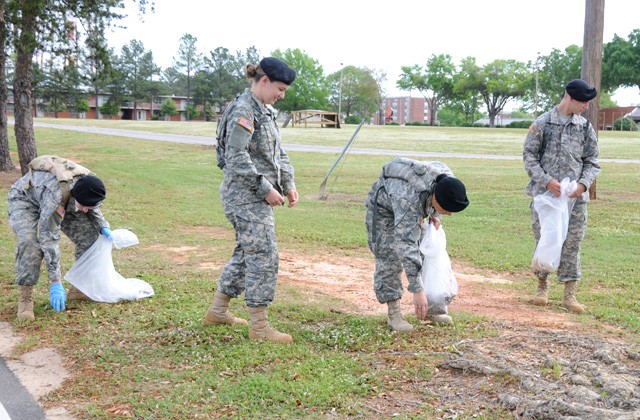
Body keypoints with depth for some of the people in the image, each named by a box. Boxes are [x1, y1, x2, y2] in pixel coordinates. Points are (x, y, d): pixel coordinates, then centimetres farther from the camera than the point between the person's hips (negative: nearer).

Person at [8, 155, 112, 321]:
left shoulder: (90, 186, -25)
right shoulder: (55, 193, -44)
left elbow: (93, 209, 2)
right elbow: (49, 239, -40)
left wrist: (103, 227, -18)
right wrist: (55, 282, -39)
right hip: (25, 199, -6)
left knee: (89, 232, -8)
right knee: (29, 240, -32)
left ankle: (79, 288, 4)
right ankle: (25, 298, -19)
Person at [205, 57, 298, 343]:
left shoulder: (265, 110, 15)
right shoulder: (243, 110, -15)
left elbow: (277, 152, 19)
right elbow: (236, 158, -21)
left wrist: (288, 184, 8)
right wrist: (266, 189, -19)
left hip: (256, 195, 10)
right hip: (245, 195, -10)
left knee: (246, 253, 17)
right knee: (263, 255, -7)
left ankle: (217, 310, 29)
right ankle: (259, 327, 3)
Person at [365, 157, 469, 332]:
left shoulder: (446, 178, -26)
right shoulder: (410, 203, -45)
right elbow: (406, 247, -46)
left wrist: (436, 215, -9)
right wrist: (417, 290, -47)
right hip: (382, 205, -7)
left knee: (424, 253, 3)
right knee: (388, 258, -14)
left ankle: (427, 308, 10)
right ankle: (393, 313, -7)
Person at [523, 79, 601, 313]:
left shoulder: (585, 127, 7)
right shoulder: (543, 123, -2)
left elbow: (591, 161, 10)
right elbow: (529, 156, -2)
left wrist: (583, 184, -9)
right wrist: (547, 181, -14)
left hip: (575, 197, 2)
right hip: (545, 194, -2)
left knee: (572, 243, 2)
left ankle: (569, 294, 9)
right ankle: (542, 286, 23)